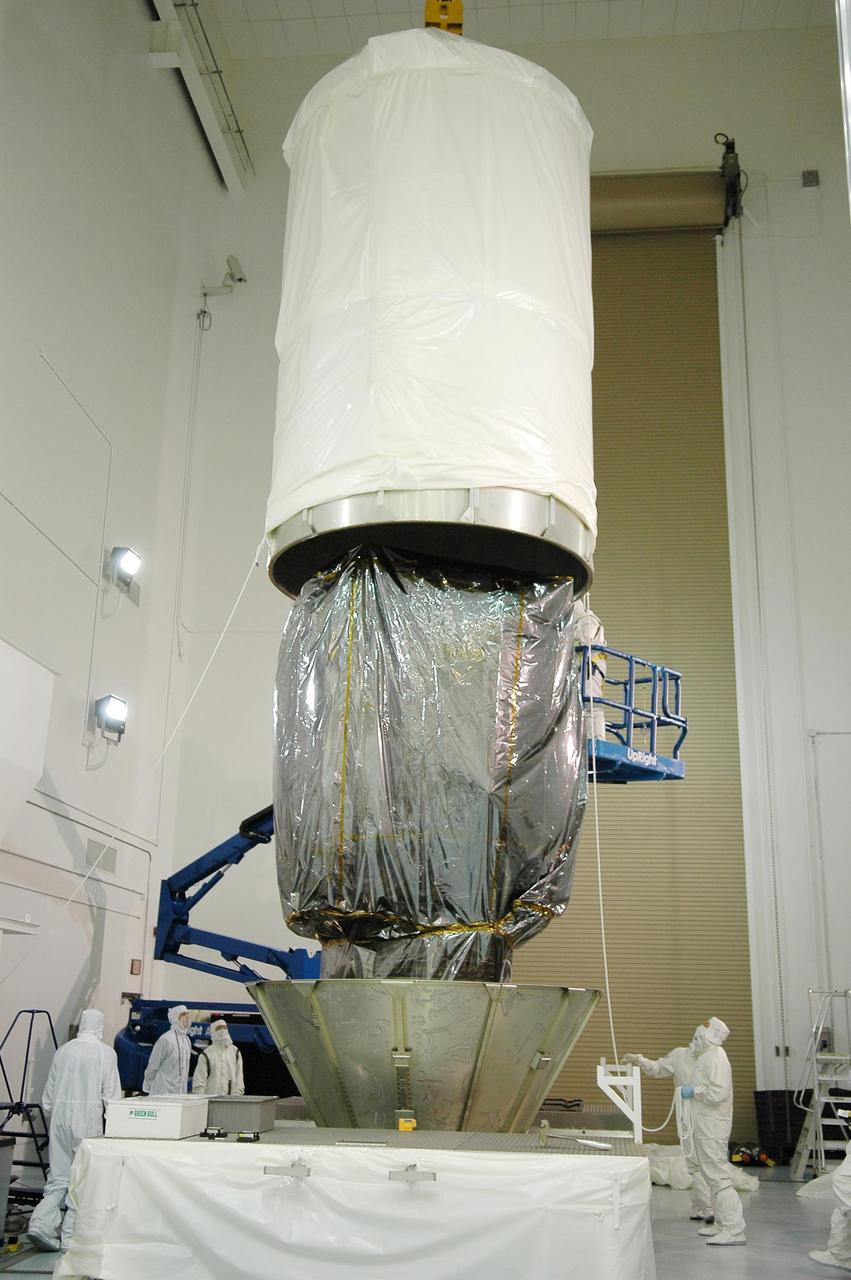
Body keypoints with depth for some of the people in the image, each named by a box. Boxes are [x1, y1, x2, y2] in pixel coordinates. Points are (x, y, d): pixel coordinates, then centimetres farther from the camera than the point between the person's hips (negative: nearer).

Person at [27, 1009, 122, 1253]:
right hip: (88, 1117, -4)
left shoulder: (63, 1050, 8)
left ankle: (42, 1223, -4)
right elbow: (111, 1095, -5)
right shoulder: (106, 1053, -4)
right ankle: (71, 1236, 7)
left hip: (60, 1116, 4)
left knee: (58, 1177, 11)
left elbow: (48, 1094, 13)